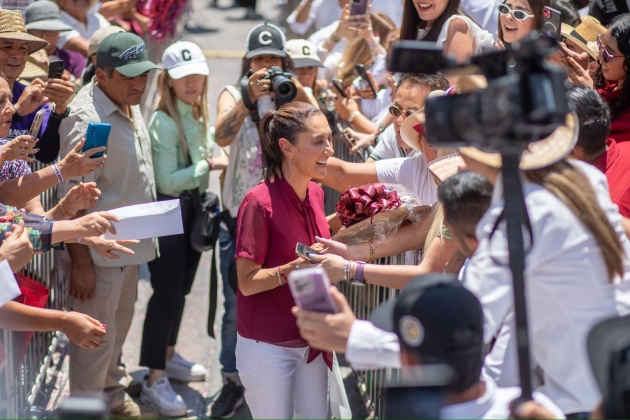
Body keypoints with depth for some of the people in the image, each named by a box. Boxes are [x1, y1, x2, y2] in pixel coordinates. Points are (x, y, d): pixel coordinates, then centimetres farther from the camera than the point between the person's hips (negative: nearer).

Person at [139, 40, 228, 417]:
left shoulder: (200, 116, 6)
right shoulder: (163, 122, -18)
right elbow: (167, 180, -22)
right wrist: (210, 165, -18)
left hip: (194, 209, 8)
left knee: (181, 288, 18)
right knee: (166, 293, -7)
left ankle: (168, 356, 35)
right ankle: (155, 380, -3)